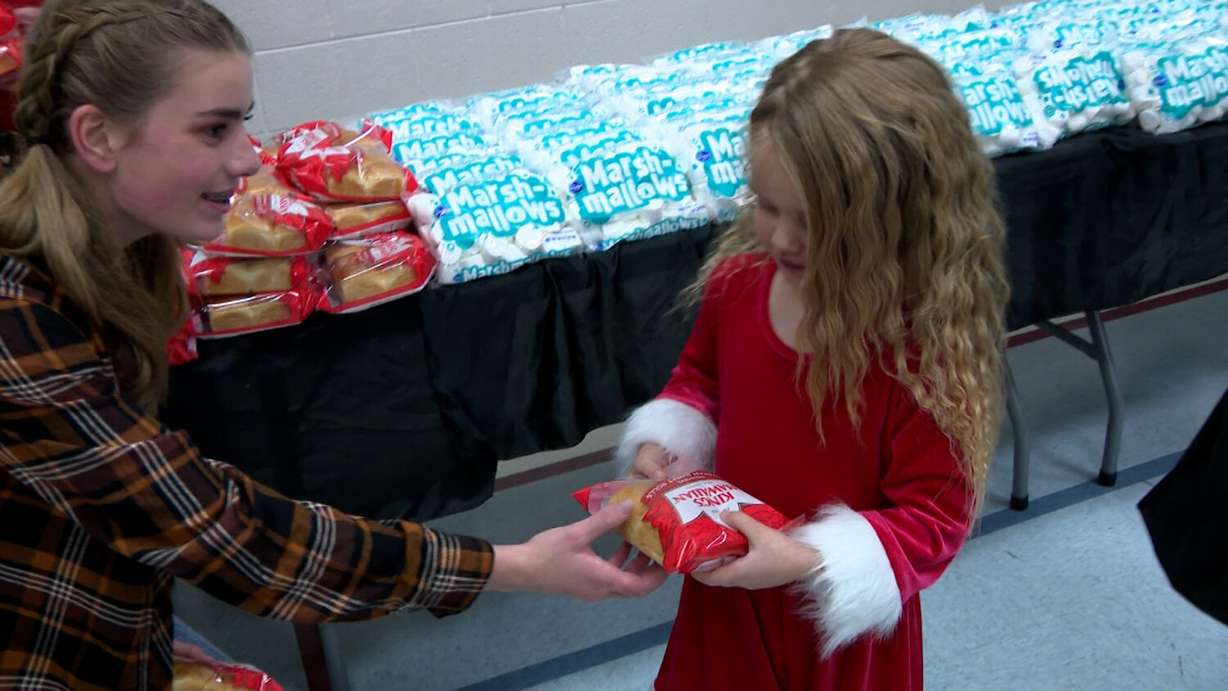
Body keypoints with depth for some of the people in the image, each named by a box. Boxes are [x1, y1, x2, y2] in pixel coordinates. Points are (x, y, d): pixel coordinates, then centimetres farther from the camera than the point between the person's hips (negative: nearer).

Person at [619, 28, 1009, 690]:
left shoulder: (928, 352, -28)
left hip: (840, 620, -4)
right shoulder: (738, 278, -12)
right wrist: (663, 446, -10)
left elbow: (932, 518, -22)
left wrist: (808, 561, -32)